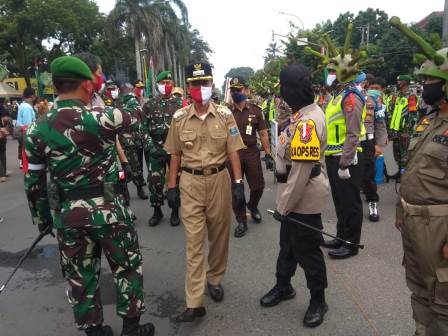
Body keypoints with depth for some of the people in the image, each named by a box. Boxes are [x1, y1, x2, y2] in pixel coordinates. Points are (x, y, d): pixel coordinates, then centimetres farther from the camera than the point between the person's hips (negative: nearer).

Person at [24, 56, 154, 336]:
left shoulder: (37, 130, -2)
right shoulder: (100, 117, -15)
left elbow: (34, 184, 3)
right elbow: (131, 118, 7)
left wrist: (42, 220, 16)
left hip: (67, 213, 4)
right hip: (107, 208, -3)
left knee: (81, 277, 19)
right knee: (128, 268, 17)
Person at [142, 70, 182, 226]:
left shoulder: (179, 104, 3)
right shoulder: (149, 105, 6)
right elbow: (144, 127, 3)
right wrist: (150, 146, -10)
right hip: (156, 149, 1)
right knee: (154, 181, 3)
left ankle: (175, 211, 21)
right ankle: (157, 211, 20)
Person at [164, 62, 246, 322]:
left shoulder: (225, 115, -2)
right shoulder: (179, 118, 0)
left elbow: (233, 152, -1)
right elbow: (175, 155, 6)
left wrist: (239, 184, -6)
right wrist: (172, 187, 4)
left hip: (219, 179, 0)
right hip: (190, 182, 0)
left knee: (219, 235, 14)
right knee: (194, 239, 1)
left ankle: (215, 278, 37)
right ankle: (195, 302, 6)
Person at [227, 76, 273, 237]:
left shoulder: (256, 111, 2)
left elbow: (263, 134, 4)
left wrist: (268, 154, 0)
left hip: (252, 152, 1)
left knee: (258, 186, 6)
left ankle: (253, 206, 39)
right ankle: (241, 222, 19)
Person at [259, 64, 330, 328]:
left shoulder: (307, 122, -25)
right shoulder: (304, 114, 7)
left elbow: (302, 171, -27)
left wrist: (284, 205, -20)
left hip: (305, 199, -10)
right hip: (296, 196, 10)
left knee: (307, 251, 7)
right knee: (289, 243, 23)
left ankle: (318, 301, 28)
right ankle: (283, 286, 43)